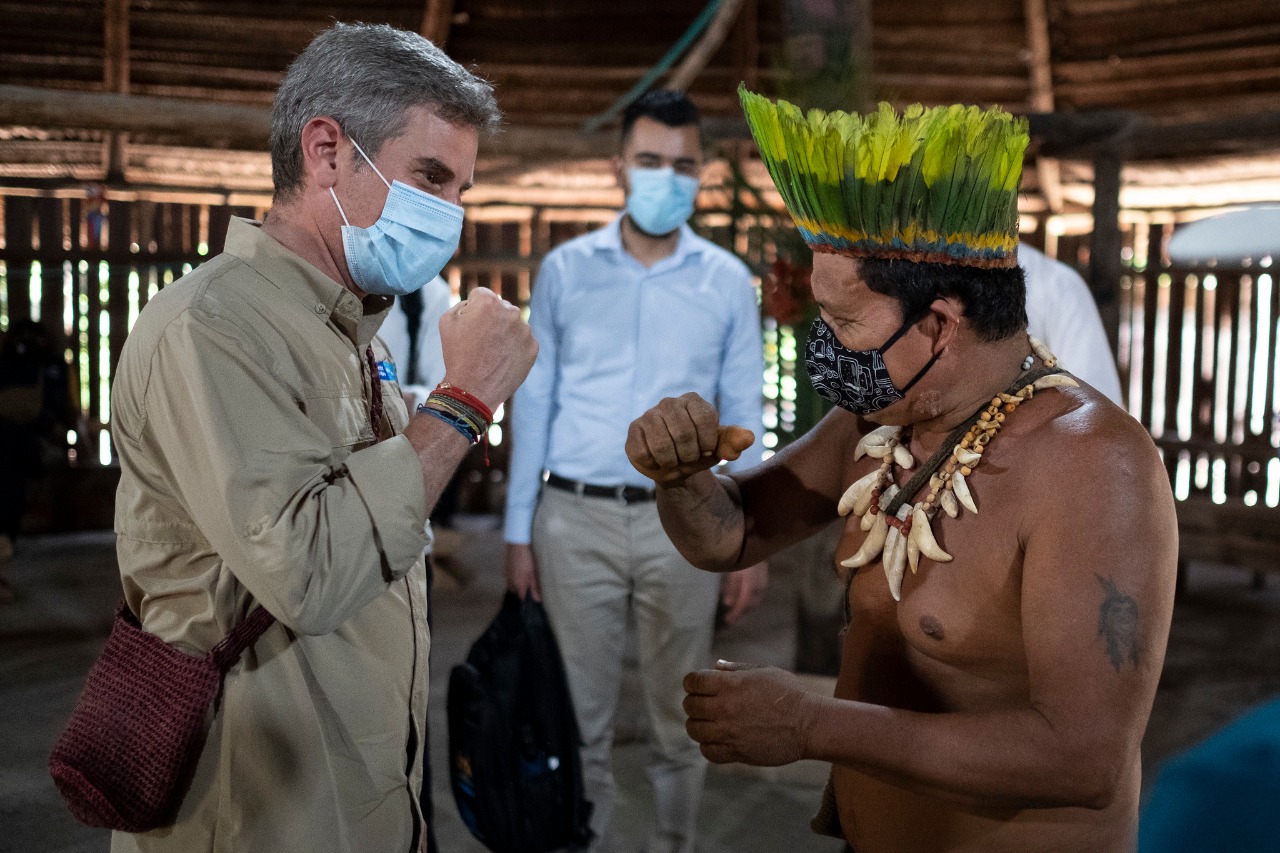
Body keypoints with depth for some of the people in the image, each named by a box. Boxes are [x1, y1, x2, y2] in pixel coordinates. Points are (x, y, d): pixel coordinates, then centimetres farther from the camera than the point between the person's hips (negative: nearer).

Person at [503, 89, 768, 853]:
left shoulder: (728, 281, 4)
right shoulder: (566, 270, 4)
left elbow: (743, 417, 6)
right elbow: (534, 403, 5)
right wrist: (519, 530, 2)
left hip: (682, 521, 0)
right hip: (577, 517, 0)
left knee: (681, 720, 11)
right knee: (579, 718, 8)